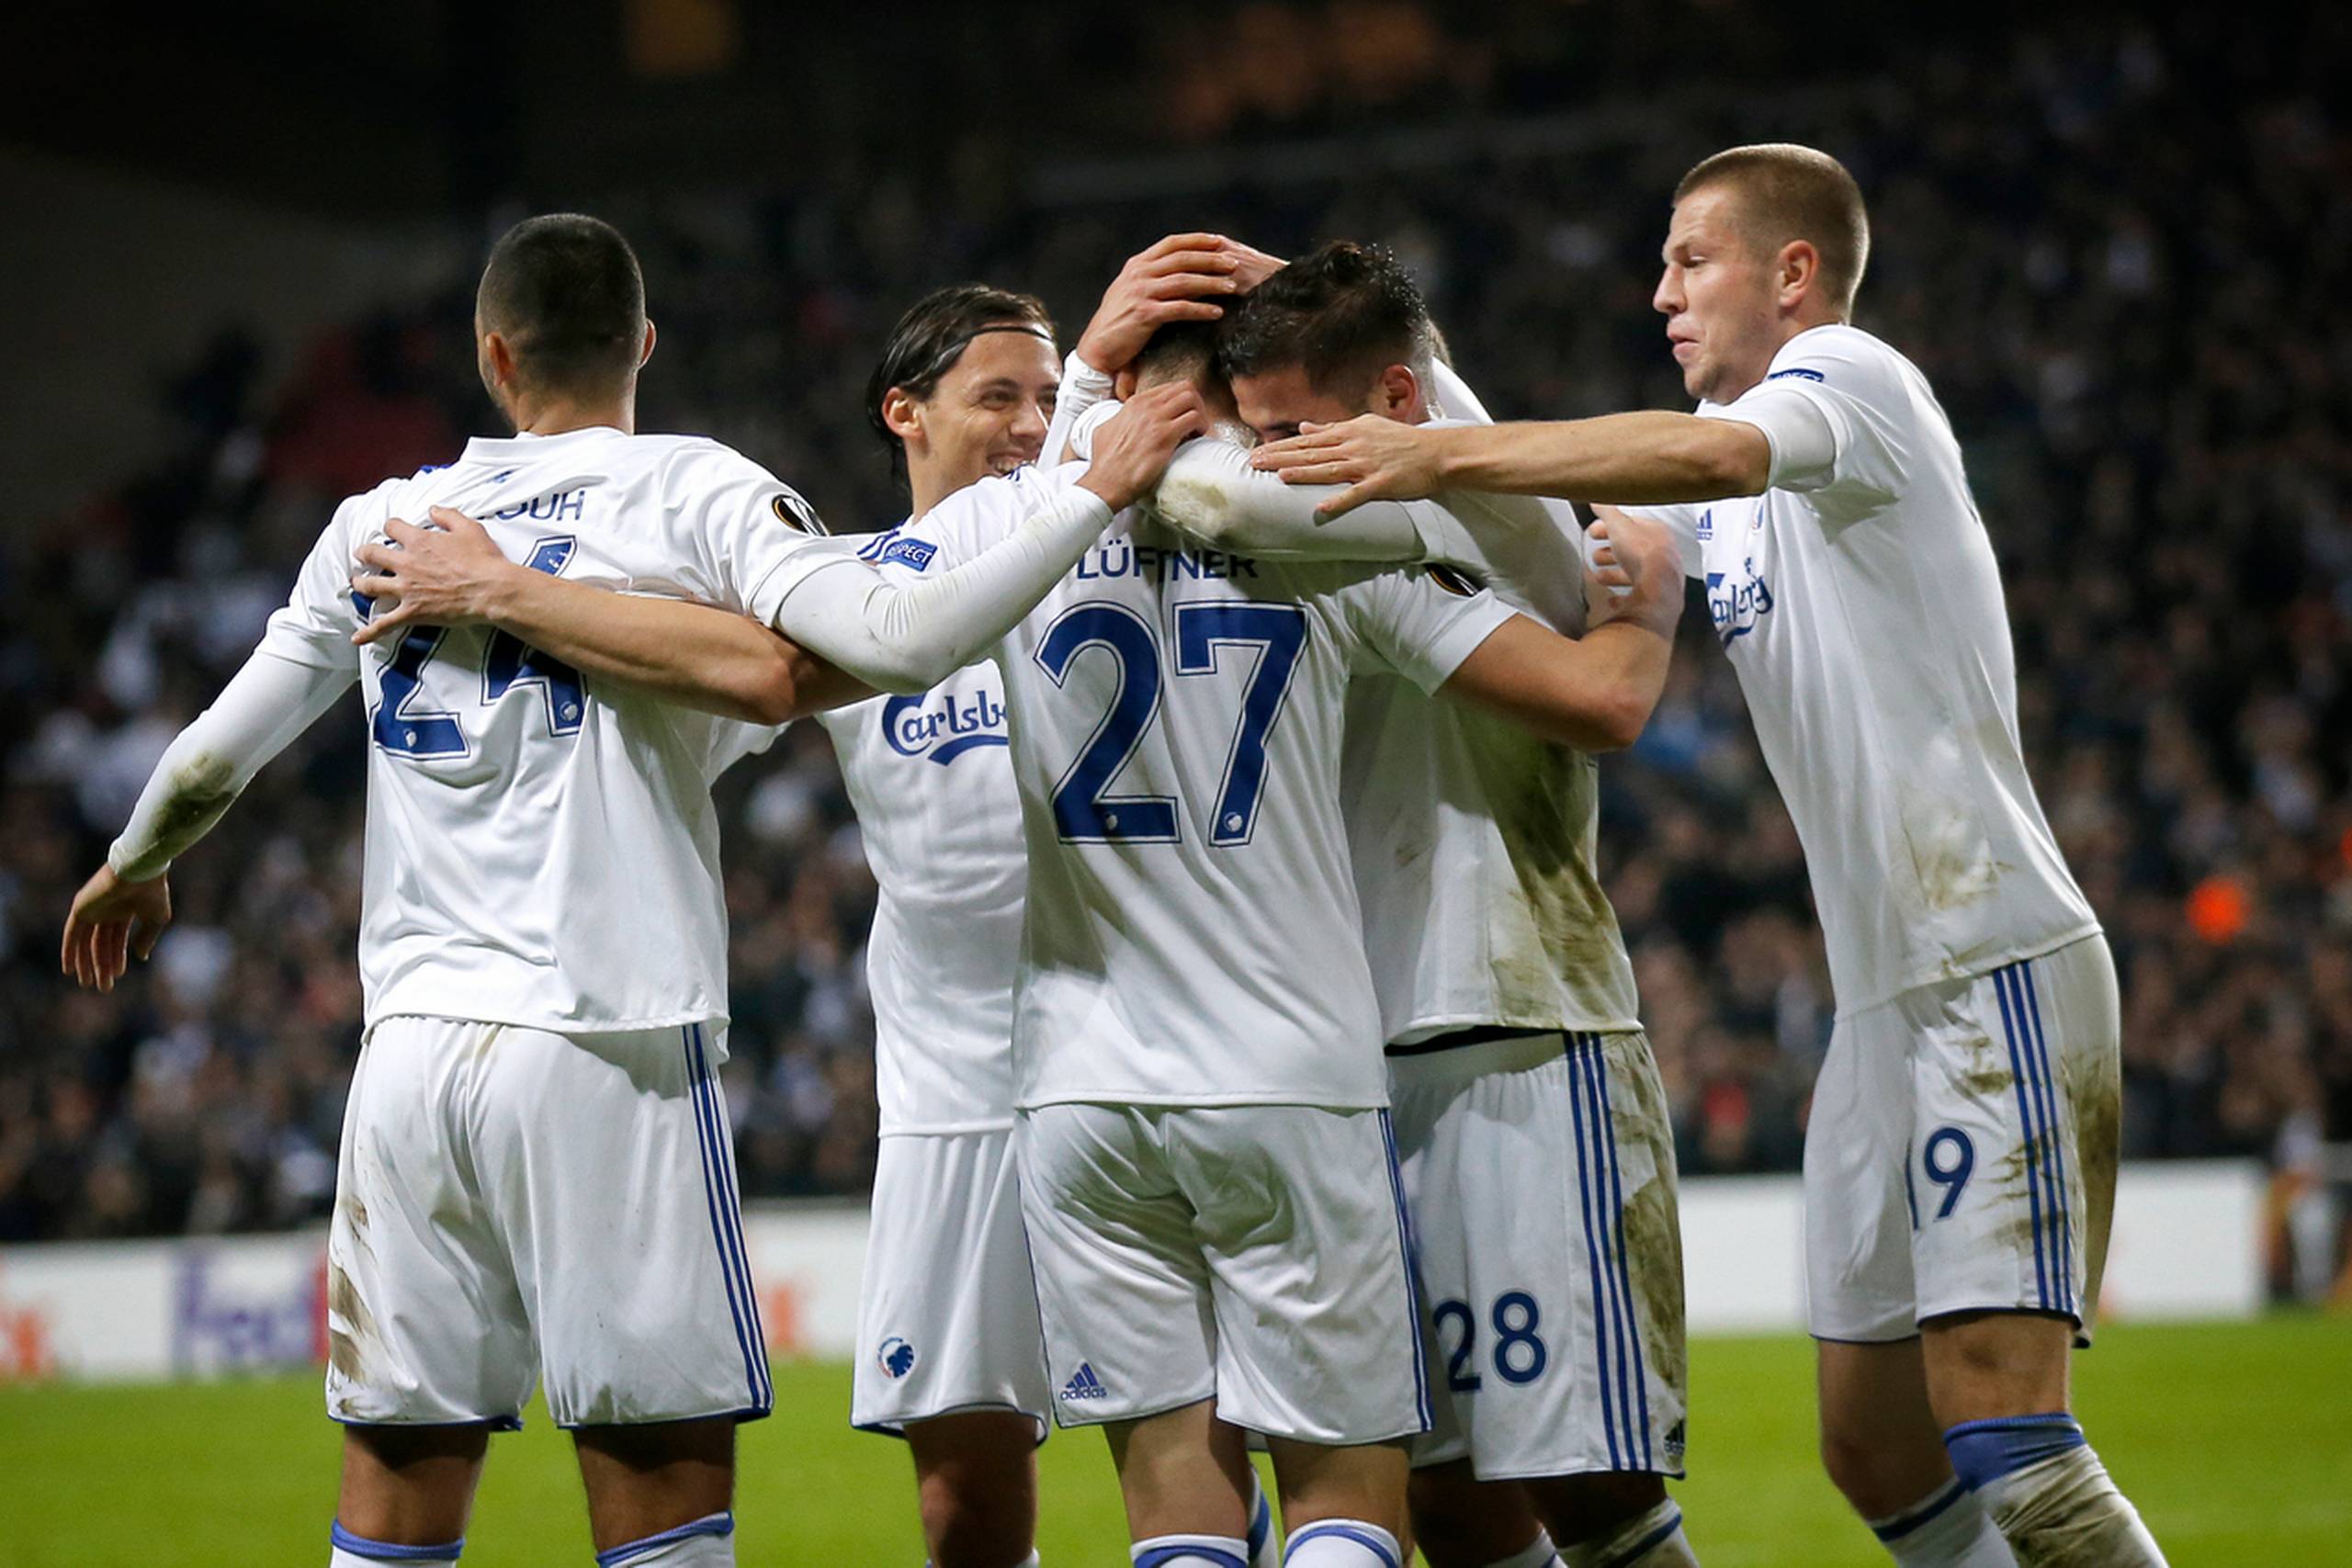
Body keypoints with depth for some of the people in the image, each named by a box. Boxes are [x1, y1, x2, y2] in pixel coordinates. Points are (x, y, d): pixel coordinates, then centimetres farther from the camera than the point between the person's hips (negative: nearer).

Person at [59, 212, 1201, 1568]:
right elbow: (902, 643, -14)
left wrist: (132, 874, 39)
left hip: (410, 1049, 4)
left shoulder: (382, 525, 13)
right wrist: (1097, 498, -5)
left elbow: (212, 761, 19)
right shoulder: (695, 492, 1)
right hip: (606, 1048, -4)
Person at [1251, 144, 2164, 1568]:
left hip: (1998, 967, -10)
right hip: (1883, 999, 10)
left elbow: (1713, 453, -28)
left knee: (2001, 1429, -18)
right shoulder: (1721, 494, 21)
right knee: (1876, 1452, 8)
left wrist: (1442, 455, -31)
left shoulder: (1854, 374, -7)